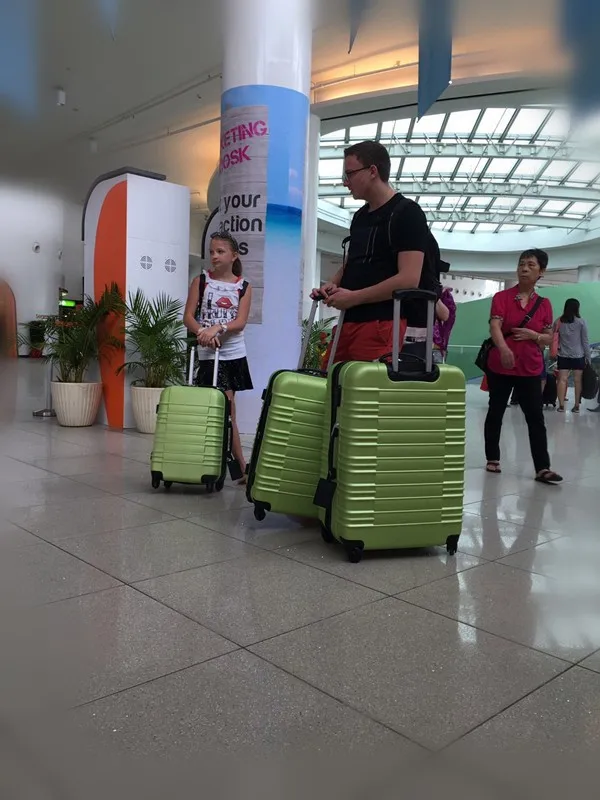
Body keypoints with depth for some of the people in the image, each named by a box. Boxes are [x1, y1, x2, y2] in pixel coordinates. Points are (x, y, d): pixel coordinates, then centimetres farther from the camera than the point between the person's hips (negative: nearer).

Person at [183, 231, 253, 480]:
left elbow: (240, 322, -7)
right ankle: (240, 464, 6)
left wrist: (217, 328, -23)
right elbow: (188, 317, -4)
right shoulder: (201, 281, 3)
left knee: (225, 409, 7)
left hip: (234, 354, 1)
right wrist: (202, 332, -23)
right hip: (208, 354, -1)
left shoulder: (244, 287, 4)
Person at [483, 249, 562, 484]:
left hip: (530, 369, 2)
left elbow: (549, 339, 8)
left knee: (536, 417, -3)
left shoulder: (544, 304, 5)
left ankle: (542, 468, -2)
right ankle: (492, 459, 23)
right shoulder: (502, 297, -3)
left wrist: (532, 335, -14)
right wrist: (503, 348, -38)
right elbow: (494, 327, -18)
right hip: (500, 366, -2)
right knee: (496, 412, 9)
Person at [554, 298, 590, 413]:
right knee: (577, 380, 3)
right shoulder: (581, 322, -4)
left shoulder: (558, 321, 3)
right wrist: (588, 357, 5)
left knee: (562, 379, 0)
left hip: (563, 355, 2)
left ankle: (561, 405, -4)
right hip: (578, 356, -2)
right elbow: (585, 341, -1)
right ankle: (576, 406, 6)